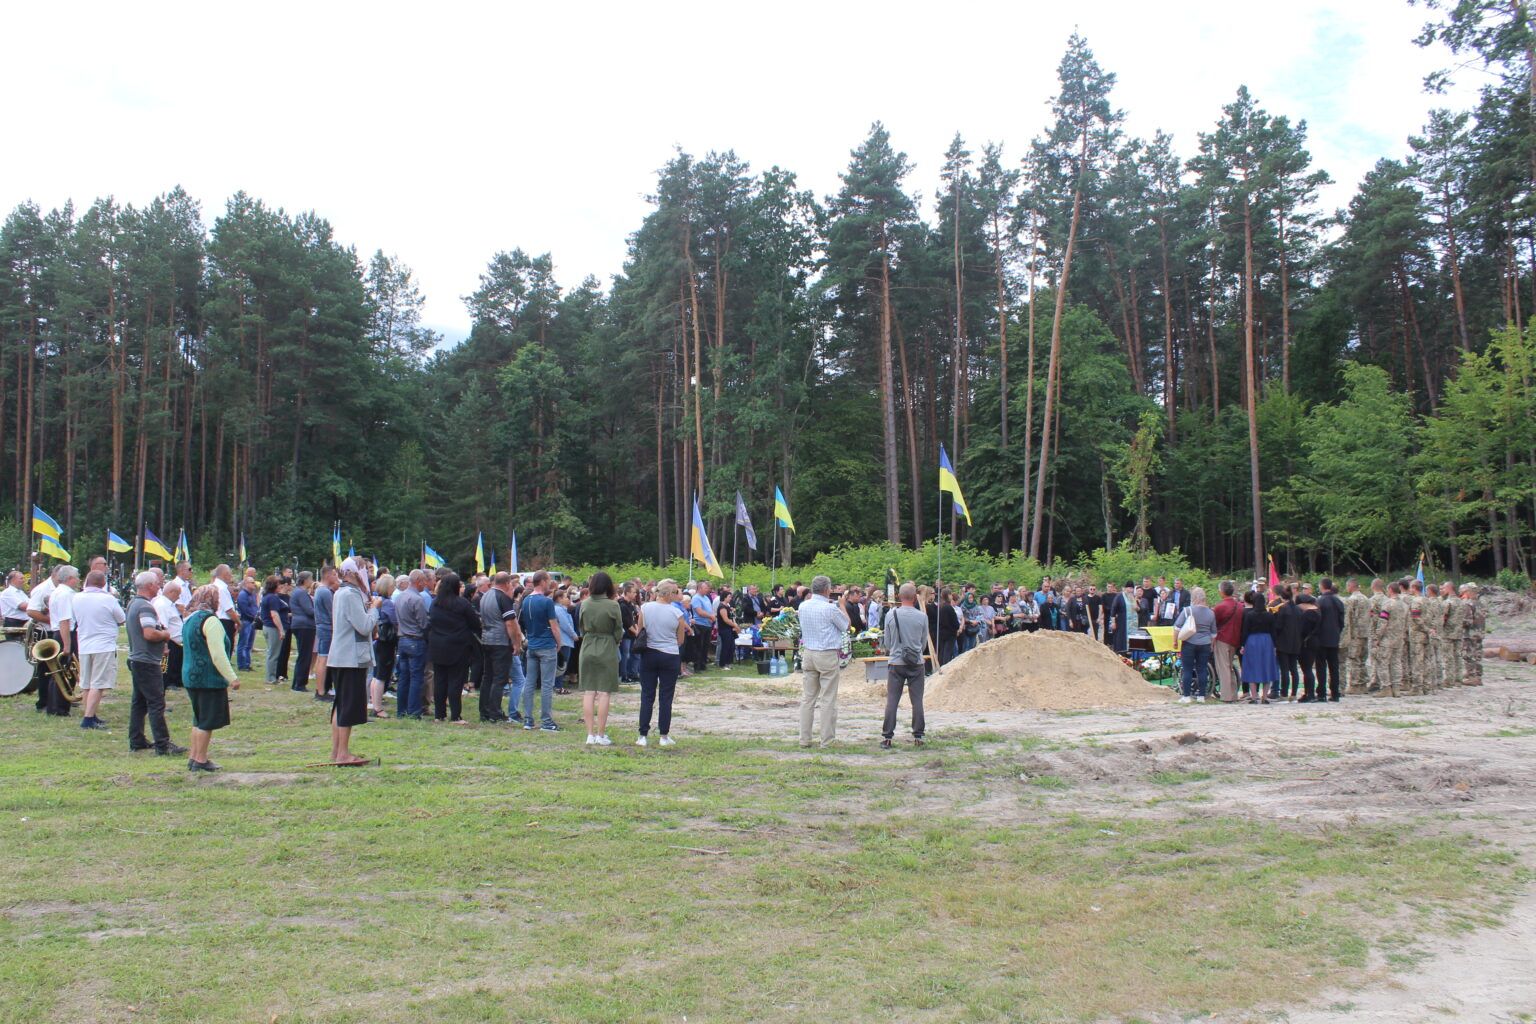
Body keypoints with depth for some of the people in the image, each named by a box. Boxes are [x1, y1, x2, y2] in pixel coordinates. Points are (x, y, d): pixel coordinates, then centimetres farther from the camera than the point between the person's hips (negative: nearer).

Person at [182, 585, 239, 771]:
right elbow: (218, 654, -22)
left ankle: (193, 757, 21)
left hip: (191, 677, 9)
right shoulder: (210, 621, -16)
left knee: (199, 720, 18)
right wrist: (232, 678, -19)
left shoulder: (189, 620, 14)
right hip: (209, 679, -9)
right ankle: (200, 760, 2)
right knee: (208, 721, -2)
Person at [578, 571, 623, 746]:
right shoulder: (612, 605, -11)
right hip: (607, 650, -4)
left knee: (588, 692, 6)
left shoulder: (585, 604, 0)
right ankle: (601, 735, 2)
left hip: (587, 649, 4)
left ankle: (590, 734, 7)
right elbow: (618, 632, -5)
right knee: (604, 693, 1)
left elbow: (582, 629, 10)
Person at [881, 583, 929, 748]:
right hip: (916, 663, 0)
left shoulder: (891, 615, -5)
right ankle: (917, 736, 9)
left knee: (892, 700, 3)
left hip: (895, 663, 0)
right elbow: (924, 643, 5)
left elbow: (887, 643, 3)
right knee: (917, 700, 7)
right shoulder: (922, 617, -6)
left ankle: (887, 737, 3)